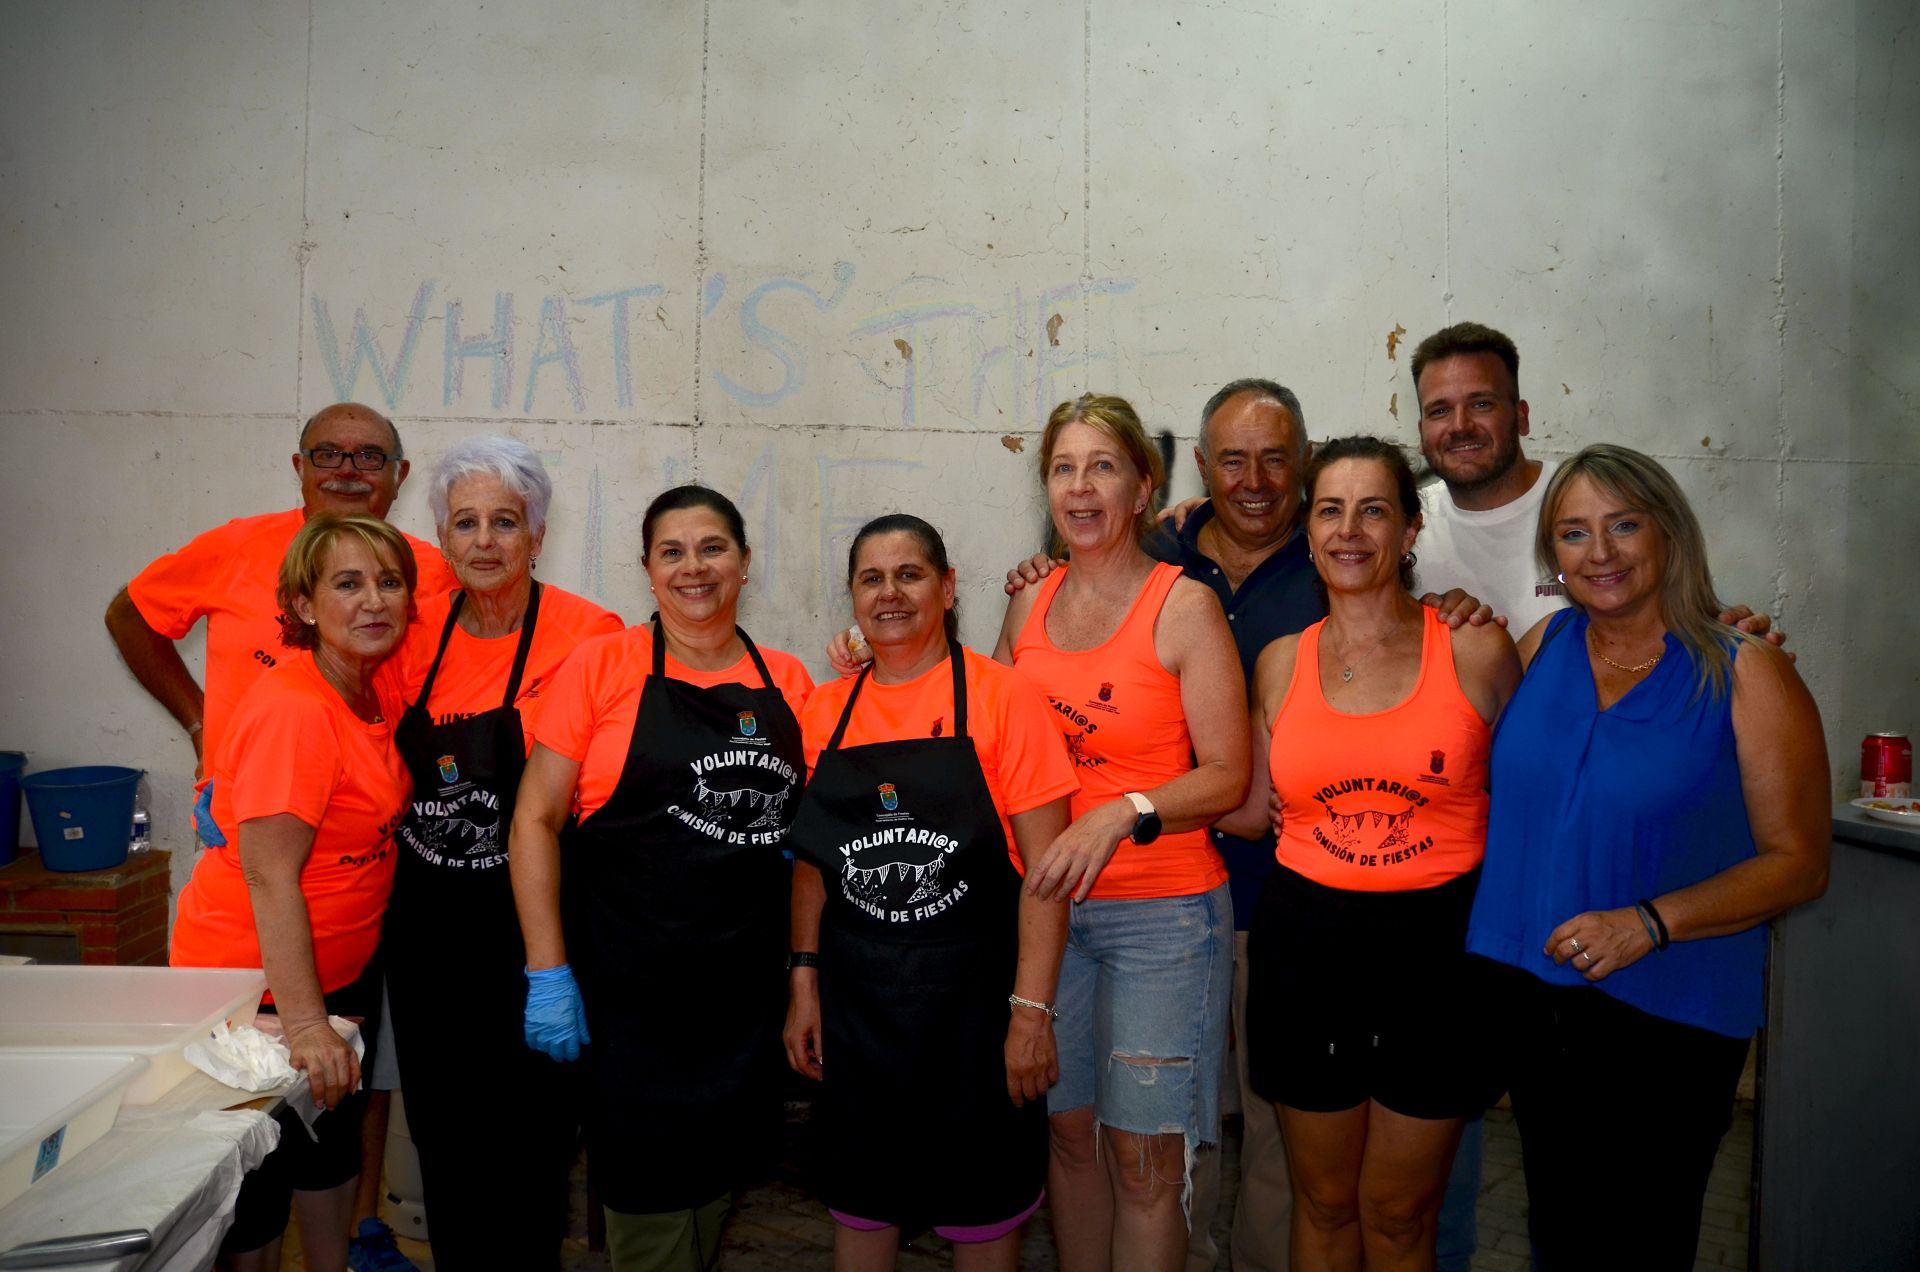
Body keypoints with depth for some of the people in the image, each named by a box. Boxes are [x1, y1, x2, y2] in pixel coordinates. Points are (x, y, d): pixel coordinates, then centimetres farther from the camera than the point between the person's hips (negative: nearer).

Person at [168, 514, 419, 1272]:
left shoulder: (375, 698, 0)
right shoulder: (293, 710, -26)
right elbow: (269, 876, -28)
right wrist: (304, 1025, -30)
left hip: (341, 971, 8)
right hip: (254, 977, -8)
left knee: (335, 1141, 23)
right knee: (259, 1177, 10)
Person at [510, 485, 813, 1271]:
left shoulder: (787, 682, 5)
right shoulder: (604, 664, -4)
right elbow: (535, 820, -5)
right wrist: (547, 971, -11)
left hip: (749, 991, 3)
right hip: (629, 991, -3)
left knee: (717, 1184, 16)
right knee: (650, 1204, 6)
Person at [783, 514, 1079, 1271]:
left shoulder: (1000, 698, -9)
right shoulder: (827, 712, 4)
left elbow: (1046, 867, -11)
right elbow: (812, 862, 10)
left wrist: (1032, 1011, -15)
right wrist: (804, 985, 6)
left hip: (972, 990, -3)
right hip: (854, 995, 4)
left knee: (982, 1209, 12)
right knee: (859, 1203, 17)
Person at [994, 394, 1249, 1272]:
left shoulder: (1184, 605, -8)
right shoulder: (1029, 607, 8)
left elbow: (1227, 776, -10)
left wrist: (1122, 815, -24)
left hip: (1160, 911, -4)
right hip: (1046, 901, 5)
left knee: (1144, 1157, 2)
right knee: (1069, 1129, 14)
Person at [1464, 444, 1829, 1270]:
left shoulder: (1746, 674, -9)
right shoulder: (1542, 645, 3)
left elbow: (1798, 862, -10)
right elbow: (1499, 779, 17)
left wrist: (1648, 922, -21)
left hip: (1668, 1018, -4)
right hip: (1528, 993, 4)